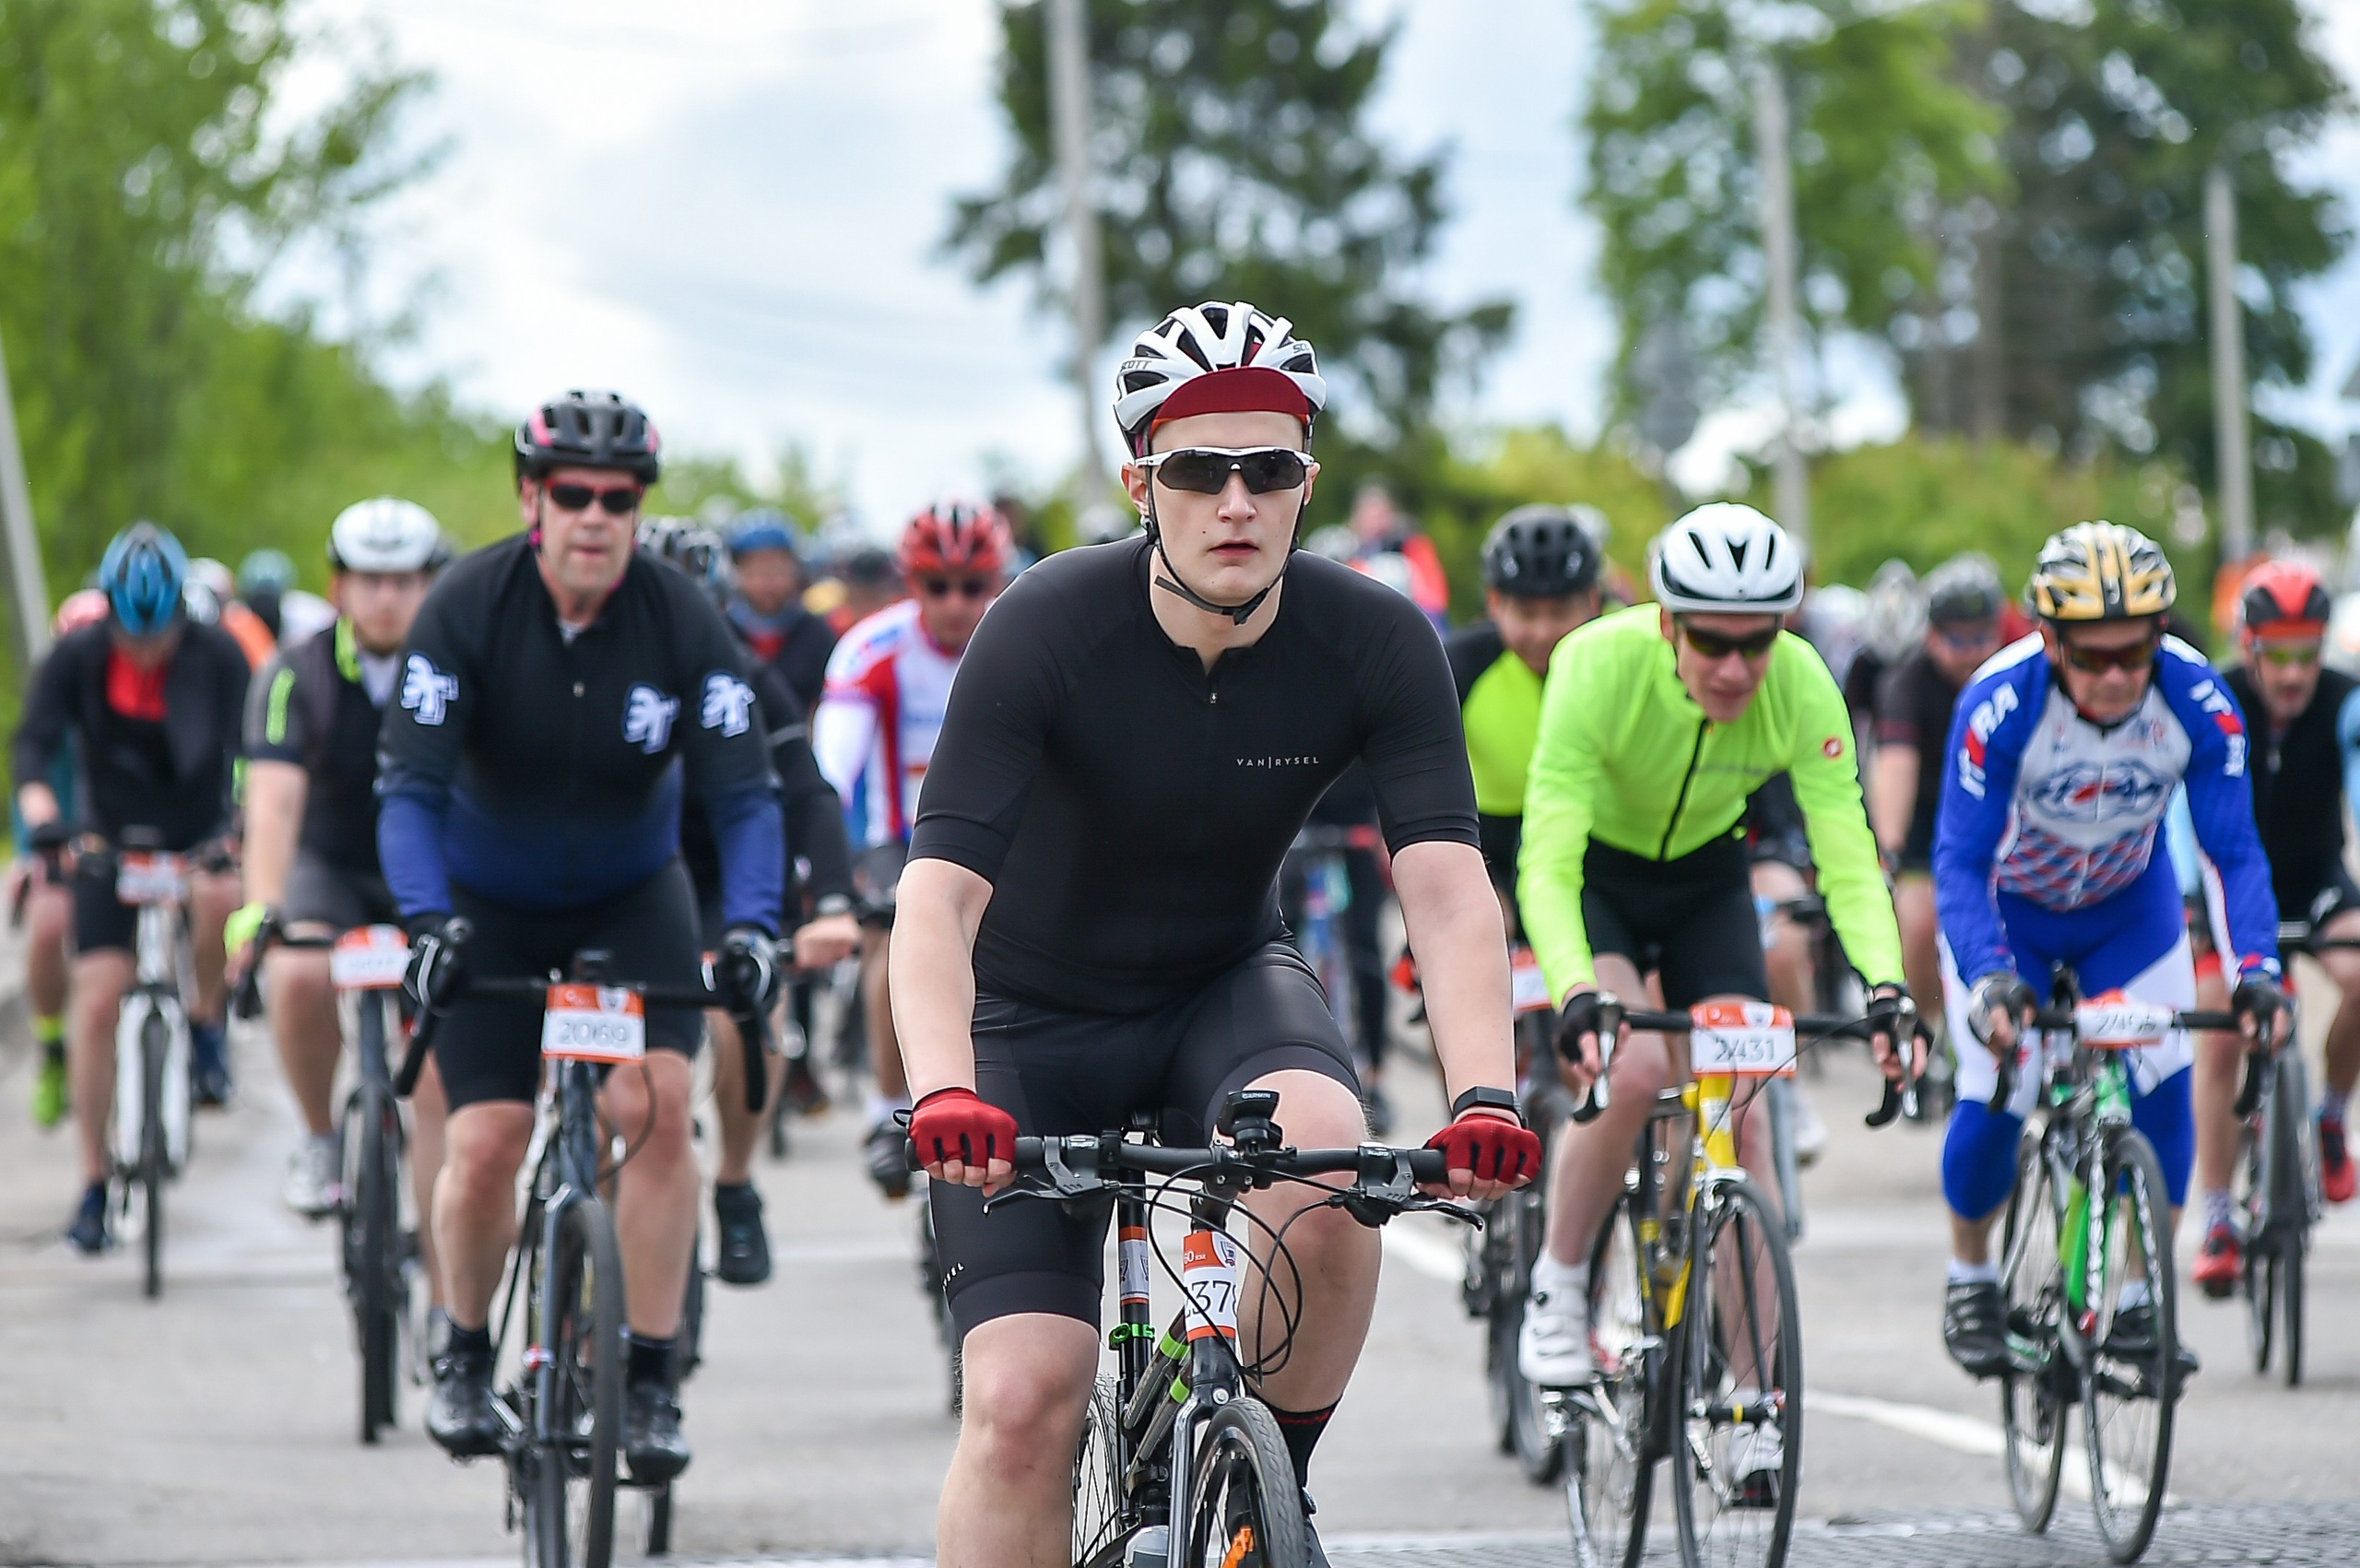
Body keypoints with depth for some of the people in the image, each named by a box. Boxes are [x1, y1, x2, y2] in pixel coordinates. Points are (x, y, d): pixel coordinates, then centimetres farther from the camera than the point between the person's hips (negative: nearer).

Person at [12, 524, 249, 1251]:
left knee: (220, 897, -36)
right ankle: (95, 1182, 1)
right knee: (97, 998, -10)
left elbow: (249, 746, -20)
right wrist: (35, 793, -42)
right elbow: (37, 737, -20)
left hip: (199, 836, -1)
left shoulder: (216, 657, -13)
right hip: (110, 842, 1)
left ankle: (206, 1022, -7)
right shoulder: (78, 658, -12)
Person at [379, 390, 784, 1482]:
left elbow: (744, 795, -21)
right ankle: (464, 1355, 17)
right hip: (490, 904, -1)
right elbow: (410, 787, -25)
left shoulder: (683, 622, -19)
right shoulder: (468, 608, -22)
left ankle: (651, 1380, -11)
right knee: (485, 1144, -11)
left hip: (632, 898, 1)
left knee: (658, 1105, -21)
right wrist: (427, 920, -42)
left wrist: (750, 925, -38)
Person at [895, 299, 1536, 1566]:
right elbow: (938, 892, -33)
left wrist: (1485, 1095, -43)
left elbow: (1447, 889, -26)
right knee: (1023, 1403, -16)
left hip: (1224, 984, 2)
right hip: (1035, 1013, -2)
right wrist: (944, 1096, -50)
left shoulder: (1375, 643, -18)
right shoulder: (1049, 629, -25)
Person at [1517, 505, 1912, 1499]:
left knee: (1741, 1115, -11)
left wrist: (1885, 987, -44)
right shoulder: (1599, 665, -34)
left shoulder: (1802, 688, -26)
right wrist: (1577, 992, -53)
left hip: (1706, 882, 3)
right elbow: (1547, 862, -37)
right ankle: (1557, 1291, -6)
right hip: (1593, 874, -2)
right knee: (1633, 1067, -28)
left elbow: (1847, 856, -28)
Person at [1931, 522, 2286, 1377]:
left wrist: (2257, 968, -39)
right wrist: (1990, 977, -47)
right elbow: (1960, 860, -32)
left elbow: (2235, 850, -24)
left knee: (2164, 1088, -12)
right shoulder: (2000, 704, -34)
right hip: (2008, 910, -2)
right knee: (1993, 1101, -14)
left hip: (2131, 907, 2)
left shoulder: (2197, 702, -29)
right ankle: (1969, 1276, 14)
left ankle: (2139, 1303, 4)